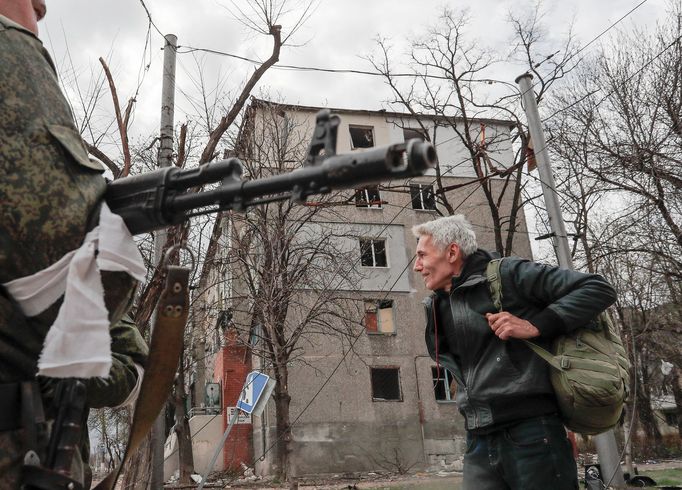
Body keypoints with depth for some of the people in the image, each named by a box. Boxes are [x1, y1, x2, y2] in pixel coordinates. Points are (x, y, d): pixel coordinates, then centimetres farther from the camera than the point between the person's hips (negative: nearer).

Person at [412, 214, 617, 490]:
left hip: (530, 435, -6)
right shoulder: (438, 308, 14)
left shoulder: (505, 274, -7)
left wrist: (535, 326, -18)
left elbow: (598, 289, -9)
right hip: (479, 445, 6)